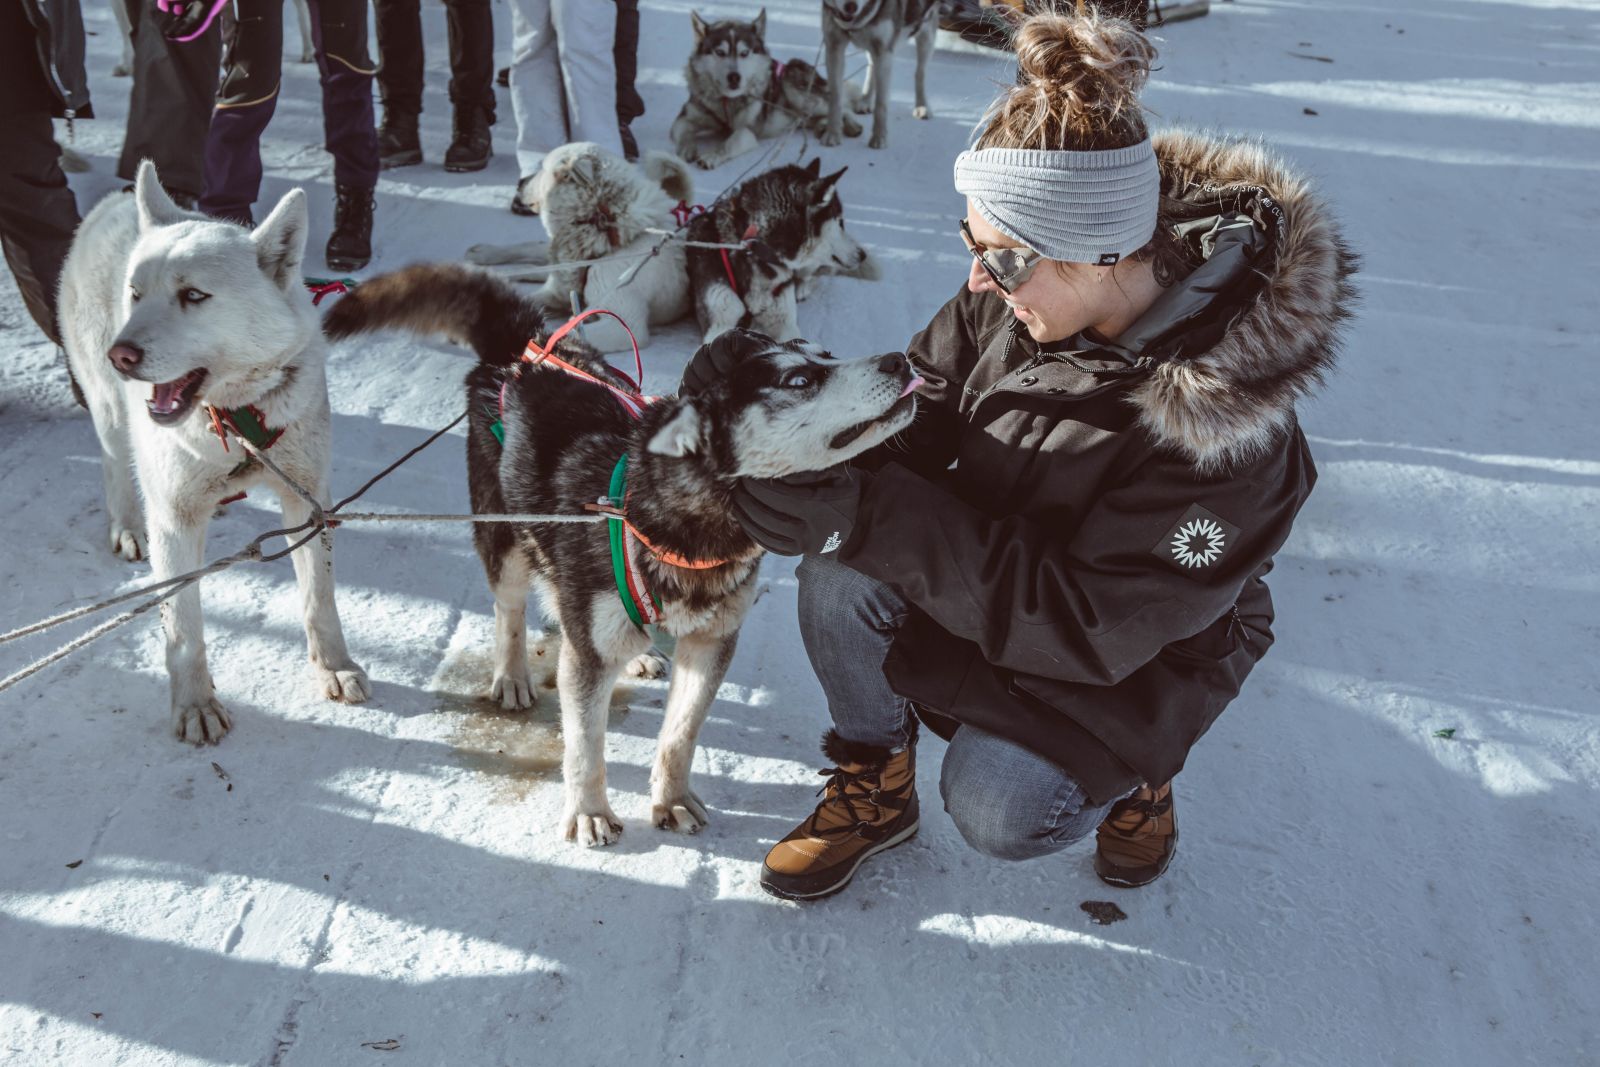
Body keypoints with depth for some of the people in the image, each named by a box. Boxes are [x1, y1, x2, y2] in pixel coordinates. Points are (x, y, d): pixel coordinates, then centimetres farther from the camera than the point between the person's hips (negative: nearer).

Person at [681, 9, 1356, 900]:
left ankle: (1126, 774, 16)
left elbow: (1094, 628, -34)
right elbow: (919, 409, -5)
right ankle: (876, 788, 5)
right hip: (1005, 553, 5)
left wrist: (873, 514, -41)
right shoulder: (1013, 299, -19)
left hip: (1143, 649, -4)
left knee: (996, 812, -18)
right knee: (842, 568, -21)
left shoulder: (1228, 432, -35)